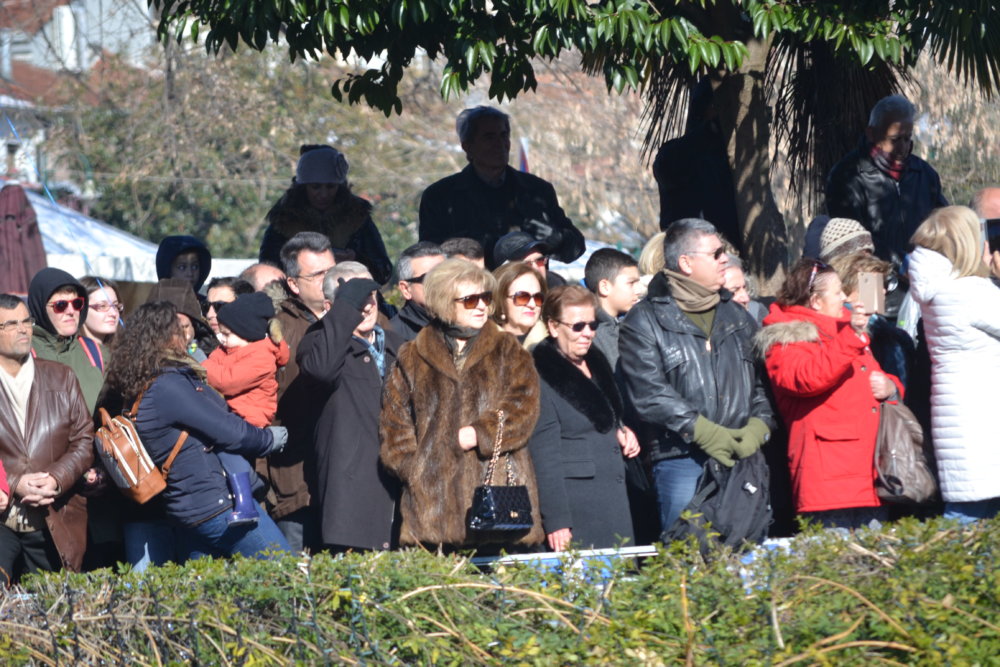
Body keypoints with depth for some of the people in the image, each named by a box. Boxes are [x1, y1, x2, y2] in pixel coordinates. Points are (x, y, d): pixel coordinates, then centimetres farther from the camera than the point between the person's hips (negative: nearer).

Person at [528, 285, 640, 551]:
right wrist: (556, 521, -18)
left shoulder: (595, 362, 15)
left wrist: (622, 432, 10)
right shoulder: (542, 375, -10)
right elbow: (544, 454, -14)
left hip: (615, 499, 8)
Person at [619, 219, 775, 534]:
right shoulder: (645, 322, 0)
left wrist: (758, 426, -5)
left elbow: (763, 381, 15)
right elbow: (648, 393, -11)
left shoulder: (737, 317, 19)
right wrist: (705, 432, -16)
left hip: (742, 458, 5)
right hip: (681, 462, -5)